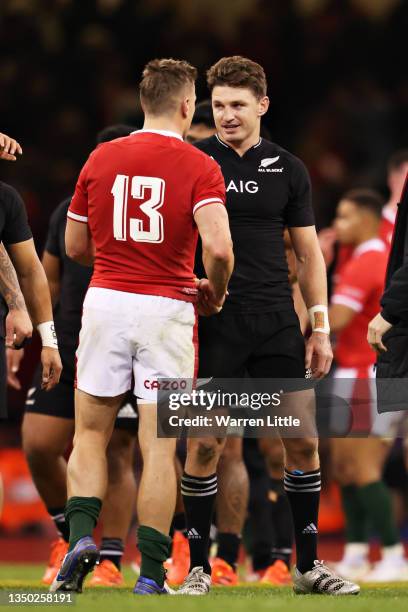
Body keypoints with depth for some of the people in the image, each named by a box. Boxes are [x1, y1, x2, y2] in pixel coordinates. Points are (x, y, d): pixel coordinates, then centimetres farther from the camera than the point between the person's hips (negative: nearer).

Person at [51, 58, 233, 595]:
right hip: (168, 306, -2)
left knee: (90, 434, 15)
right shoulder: (199, 167, -6)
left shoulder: (101, 158, 4)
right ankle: (151, 574, 0)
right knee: (159, 448, 2)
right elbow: (218, 246, -20)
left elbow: (75, 245, 11)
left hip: (106, 302, 2)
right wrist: (214, 292, 0)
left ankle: (81, 534, -6)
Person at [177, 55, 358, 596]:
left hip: (277, 326, 2)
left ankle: (308, 564, 10)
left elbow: (308, 253, 12)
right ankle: (198, 568, 6)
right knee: (204, 445, -3)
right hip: (211, 324, -2)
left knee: (302, 443, 1)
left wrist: (320, 328, 6)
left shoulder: (287, 170, 8)